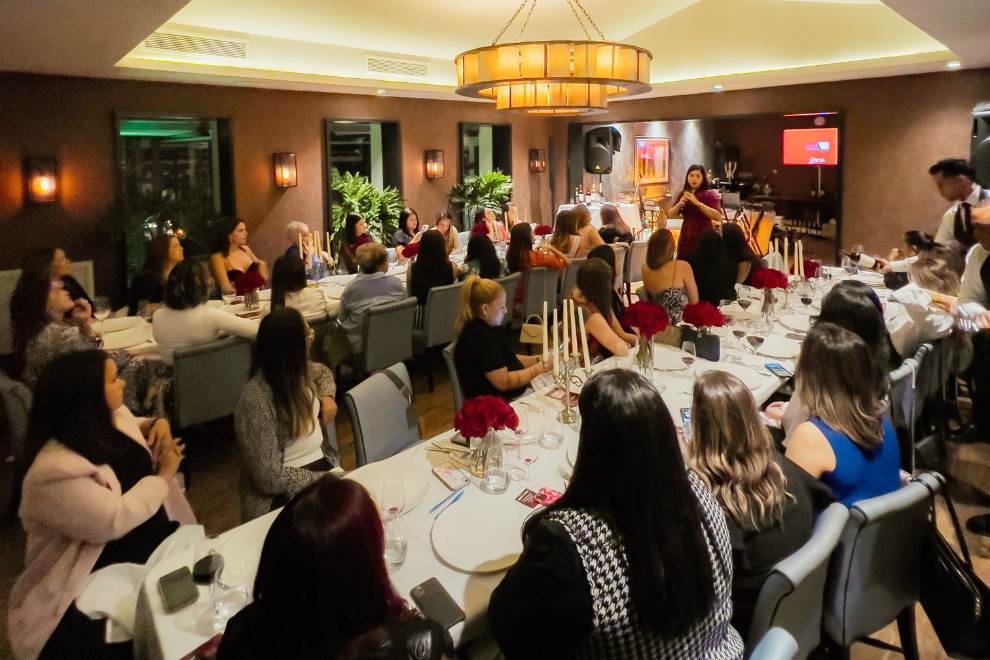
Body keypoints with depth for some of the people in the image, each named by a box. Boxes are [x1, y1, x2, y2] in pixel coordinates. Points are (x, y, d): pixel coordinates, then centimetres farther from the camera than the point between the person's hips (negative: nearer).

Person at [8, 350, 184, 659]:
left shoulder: (114, 421, 4)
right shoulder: (55, 471, -21)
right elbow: (114, 520, -27)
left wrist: (159, 427, 4)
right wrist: (163, 476, -15)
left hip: (152, 549, 8)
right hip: (98, 584, -8)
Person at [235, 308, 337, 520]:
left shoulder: (299, 370, 1)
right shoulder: (257, 401, -21)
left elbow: (323, 371, 27)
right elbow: (270, 478, -20)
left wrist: (327, 396, 8)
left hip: (323, 463, 7)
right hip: (285, 494, -7)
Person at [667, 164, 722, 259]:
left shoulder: (709, 194, -3)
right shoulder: (683, 194, 12)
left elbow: (718, 217, -17)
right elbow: (670, 215, 7)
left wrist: (697, 203, -22)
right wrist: (680, 203, -12)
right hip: (685, 240, 5)